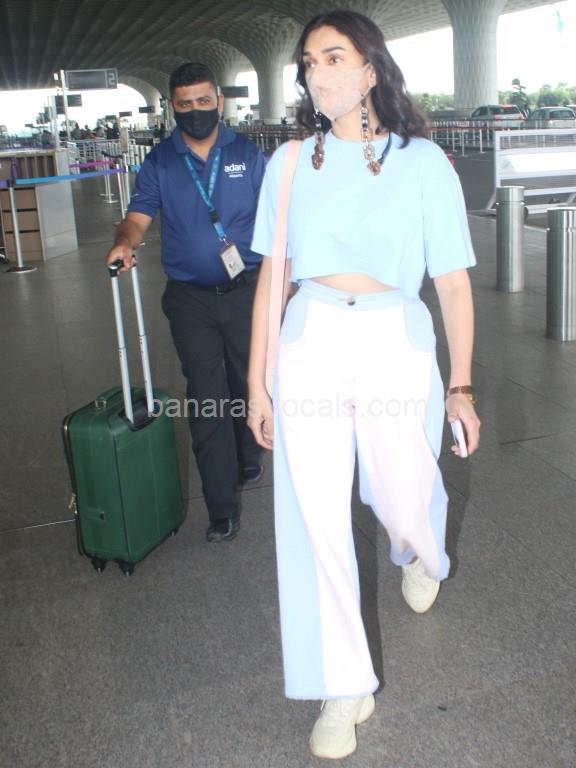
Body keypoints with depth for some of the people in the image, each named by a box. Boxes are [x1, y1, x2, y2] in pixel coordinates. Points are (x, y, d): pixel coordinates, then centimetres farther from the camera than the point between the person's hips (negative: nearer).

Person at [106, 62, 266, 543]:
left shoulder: (247, 155, 1)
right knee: (207, 401, 0)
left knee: (250, 385, 14)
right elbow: (140, 215, -3)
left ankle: (248, 463, 41)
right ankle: (222, 510, 7)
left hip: (247, 290, 0)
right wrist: (125, 242, -26)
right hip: (191, 299, 0)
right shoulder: (160, 162, 3)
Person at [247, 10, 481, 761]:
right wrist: (257, 380, 4)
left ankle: (420, 555, 51)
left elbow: (453, 282, 0)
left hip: (396, 348, -1)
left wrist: (460, 385, -3)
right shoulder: (291, 163, 6)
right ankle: (344, 692, 18)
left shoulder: (422, 161, 0)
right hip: (310, 346, 2)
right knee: (316, 520, 1)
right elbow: (272, 274, 6)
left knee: (405, 502, 8)